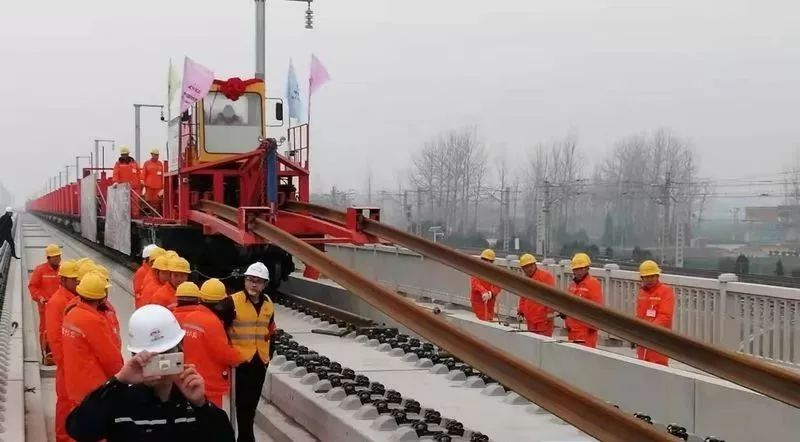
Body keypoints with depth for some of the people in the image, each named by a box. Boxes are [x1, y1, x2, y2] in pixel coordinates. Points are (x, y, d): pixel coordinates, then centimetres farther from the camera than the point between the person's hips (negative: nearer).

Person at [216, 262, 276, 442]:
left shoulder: (268, 304, 8)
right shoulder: (232, 302, -13)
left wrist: (269, 352, 18)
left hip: (260, 360, 6)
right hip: (240, 359, -6)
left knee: (253, 402, 14)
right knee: (243, 402, -6)